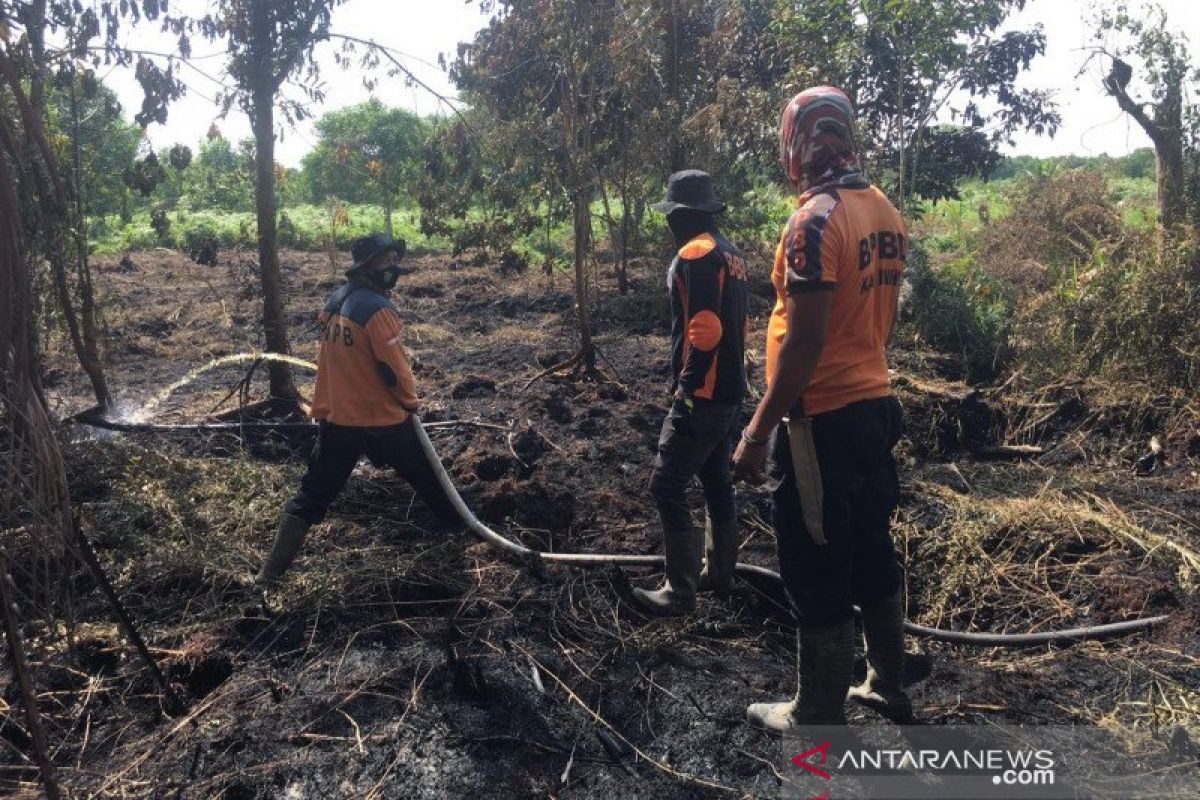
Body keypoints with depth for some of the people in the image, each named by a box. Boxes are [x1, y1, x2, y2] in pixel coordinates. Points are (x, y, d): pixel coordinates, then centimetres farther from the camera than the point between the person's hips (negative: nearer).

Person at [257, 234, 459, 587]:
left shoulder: (335, 299, 5)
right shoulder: (377, 309, -19)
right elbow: (394, 368, -18)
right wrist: (411, 400, -2)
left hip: (335, 418, 6)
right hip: (383, 419, -6)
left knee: (312, 496, 8)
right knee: (427, 477, 18)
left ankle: (271, 573, 5)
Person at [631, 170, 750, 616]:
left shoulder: (695, 253, -17)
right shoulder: (730, 253, 13)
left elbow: (705, 329, -25)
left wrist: (686, 386, -18)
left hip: (702, 395, -10)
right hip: (729, 391, 10)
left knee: (667, 488, -5)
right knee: (717, 481, 19)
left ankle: (680, 592, 2)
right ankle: (719, 572, 31)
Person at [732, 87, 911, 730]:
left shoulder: (815, 220, -18)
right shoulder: (886, 213, 8)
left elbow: (804, 342, -22)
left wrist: (759, 431, -16)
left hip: (822, 421, -9)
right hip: (875, 405, 9)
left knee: (818, 574, 4)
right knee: (872, 553, 20)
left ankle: (819, 717, 19)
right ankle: (888, 684, 36)